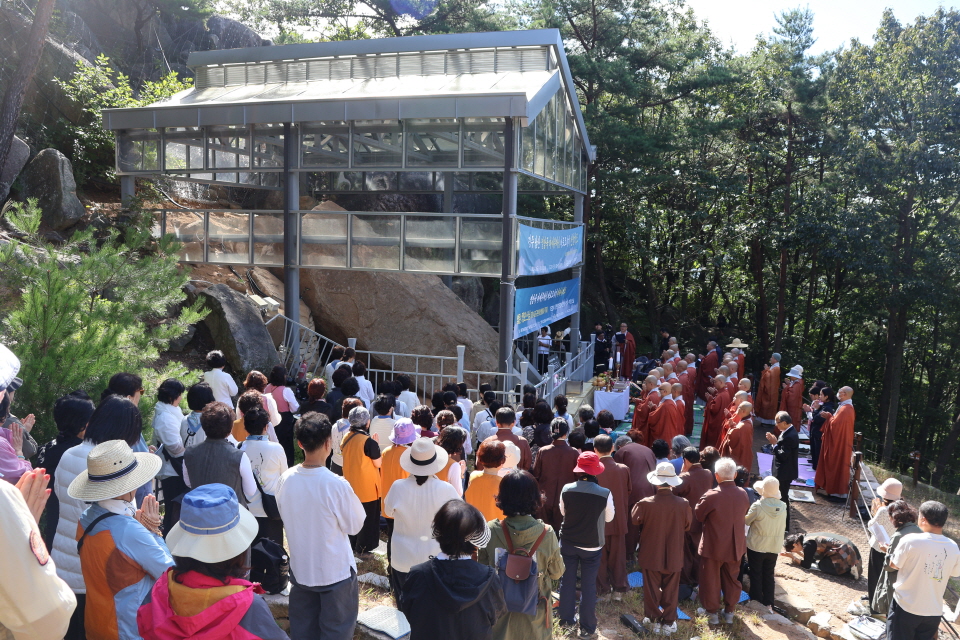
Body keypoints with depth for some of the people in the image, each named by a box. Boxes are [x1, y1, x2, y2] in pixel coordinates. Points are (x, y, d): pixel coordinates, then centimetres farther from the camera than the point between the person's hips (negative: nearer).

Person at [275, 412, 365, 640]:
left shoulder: (286, 479, -12)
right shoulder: (336, 484, -26)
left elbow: (285, 516, 5)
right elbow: (355, 525, -13)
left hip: (300, 568, 5)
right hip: (335, 570, -4)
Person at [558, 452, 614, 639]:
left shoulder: (566, 490, -16)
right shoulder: (605, 494, -21)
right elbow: (609, 518, -3)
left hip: (568, 542, 2)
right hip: (592, 546, -2)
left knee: (567, 581, 18)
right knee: (588, 585, 12)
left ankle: (567, 618, 34)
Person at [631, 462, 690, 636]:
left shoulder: (645, 504, -24)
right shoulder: (683, 504, -18)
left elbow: (634, 519, -4)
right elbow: (687, 526, 0)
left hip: (651, 555, -1)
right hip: (674, 556, 1)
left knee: (652, 590, 16)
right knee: (671, 591, 17)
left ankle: (653, 620, 26)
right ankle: (669, 623, 26)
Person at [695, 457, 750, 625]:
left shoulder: (711, 496, -26)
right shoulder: (743, 494, -10)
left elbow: (698, 515, -10)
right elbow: (744, 514, 8)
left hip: (713, 546, -4)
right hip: (735, 546, 4)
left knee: (711, 580, 14)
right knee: (732, 579, 20)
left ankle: (713, 613, 25)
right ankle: (729, 612, 31)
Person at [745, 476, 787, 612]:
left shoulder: (758, 506, -22)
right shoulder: (783, 507, -9)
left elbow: (746, 521, -7)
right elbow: (783, 526, 4)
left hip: (756, 546, -4)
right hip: (774, 547, 4)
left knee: (756, 575, 11)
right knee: (769, 575, 16)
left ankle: (756, 602, 19)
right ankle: (768, 605, 22)